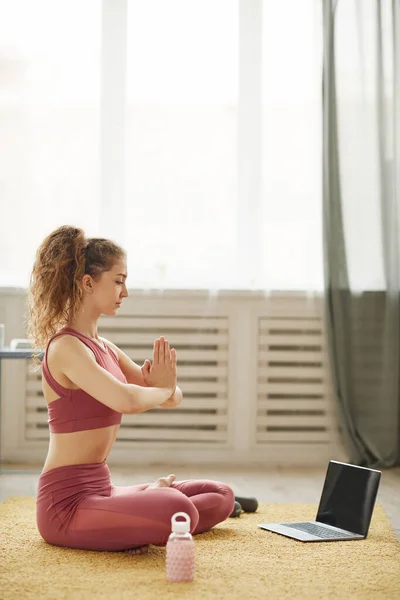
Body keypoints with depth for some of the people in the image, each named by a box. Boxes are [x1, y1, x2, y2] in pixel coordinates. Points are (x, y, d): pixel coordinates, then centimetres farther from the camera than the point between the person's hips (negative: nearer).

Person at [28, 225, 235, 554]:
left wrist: (165, 386, -11)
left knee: (221, 496, 13)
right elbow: (127, 400, -32)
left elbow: (172, 398, 13)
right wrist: (162, 390, -10)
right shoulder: (65, 347, -16)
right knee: (179, 510, -34)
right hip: (67, 501, -9)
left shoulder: (103, 346, 12)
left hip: (100, 488, 9)